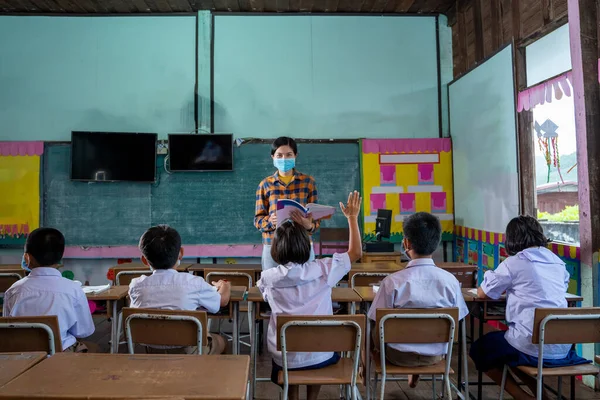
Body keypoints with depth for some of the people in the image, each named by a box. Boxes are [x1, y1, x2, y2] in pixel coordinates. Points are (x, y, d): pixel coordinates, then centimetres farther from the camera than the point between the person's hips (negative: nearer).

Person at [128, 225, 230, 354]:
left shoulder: (136, 285, -11)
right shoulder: (194, 283, -17)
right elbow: (222, 300, 1)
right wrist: (225, 286, 24)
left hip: (152, 353, 3)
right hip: (187, 351, -3)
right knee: (220, 340, 27)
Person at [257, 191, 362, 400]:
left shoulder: (268, 277, -11)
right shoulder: (322, 270, -14)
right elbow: (356, 252, 1)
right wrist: (353, 217, 9)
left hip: (284, 359, 0)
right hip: (321, 356, 0)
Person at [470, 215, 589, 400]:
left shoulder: (514, 262, -7)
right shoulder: (558, 262, 10)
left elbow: (482, 293, 1)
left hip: (532, 348, -6)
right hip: (563, 349, 7)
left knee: (479, 349, 19)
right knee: (499, 339, 31)